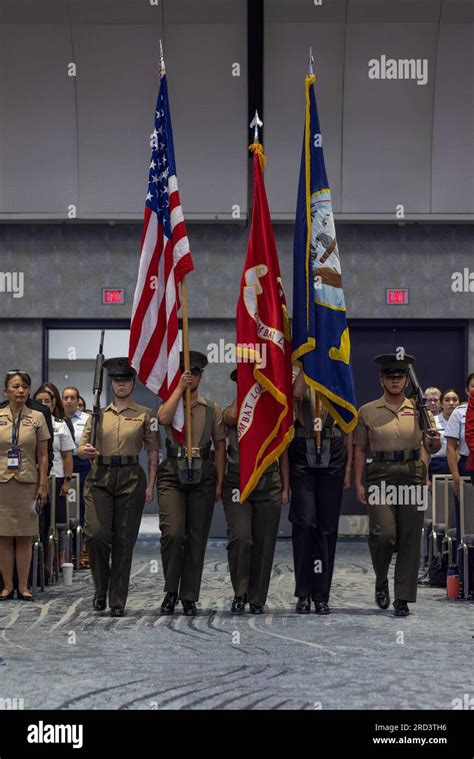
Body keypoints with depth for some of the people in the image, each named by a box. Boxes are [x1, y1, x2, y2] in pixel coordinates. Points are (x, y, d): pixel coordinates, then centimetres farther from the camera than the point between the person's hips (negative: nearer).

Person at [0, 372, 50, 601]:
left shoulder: (37, 418, 5)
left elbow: (43, 455, 5)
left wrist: (43, 485, -1)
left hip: (27, 482, 0)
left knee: (24, 537, 1)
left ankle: (23, 587, 7)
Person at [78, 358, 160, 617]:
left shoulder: (145, 415, 7)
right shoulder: (98, 414, 13)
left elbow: (153, 453, 5)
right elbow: (81, 447, 14)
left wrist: (151, 485, -4)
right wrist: (85, 451, -10)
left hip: (131, 480, -1)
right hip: (100, 479, 1)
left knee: (124, 541, -1)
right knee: (95, 534, -13)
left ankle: (118, 601, 7)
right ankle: (100, 590, 10)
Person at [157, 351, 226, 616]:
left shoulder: (212, 409, 12)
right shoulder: (169, 403, 10)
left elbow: (221, 447, 10)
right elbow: (164, 418, -16)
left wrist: (219, 483, 2)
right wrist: (180, 388, -12)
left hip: (203, 475, 2)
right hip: (173, 474, -2)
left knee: (197, 537, 3)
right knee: (172, 533, -15)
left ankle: (189, 597, 10)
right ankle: (171, 591, 4)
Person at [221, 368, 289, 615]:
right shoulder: (232, 412, 5)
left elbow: (283, 454, 12)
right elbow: (232, 416, -23)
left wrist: (285, 487, 7)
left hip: (268, 485, 2)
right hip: (237, 483, -2)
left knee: (263, 543, 2)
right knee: (240, 538, -15)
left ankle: (256, 599, 12)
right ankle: (239, 593, 0)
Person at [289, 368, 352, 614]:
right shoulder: (297, 378, 6)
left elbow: (348, 430, 11)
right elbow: (295, 395, -21)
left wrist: (348, 468, 5)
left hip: (332, 463, 2)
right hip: (302, 462, -1)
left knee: (327, 528, 3)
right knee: (304, 523, -9)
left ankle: (321, 595, 10)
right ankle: (303, 594, 1)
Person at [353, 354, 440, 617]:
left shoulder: (419, 410, 11)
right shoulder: (367, 412, 8)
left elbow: (430, 448, 12)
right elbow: (360, 450, 8)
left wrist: (435, 443, -12)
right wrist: (359, 483, 0)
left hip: (412, 476, 1)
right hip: (380, 475, -1)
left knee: (410, 538, 0)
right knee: (383, 533, -13)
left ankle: (403, 598, 7)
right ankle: (381, 580, 16)